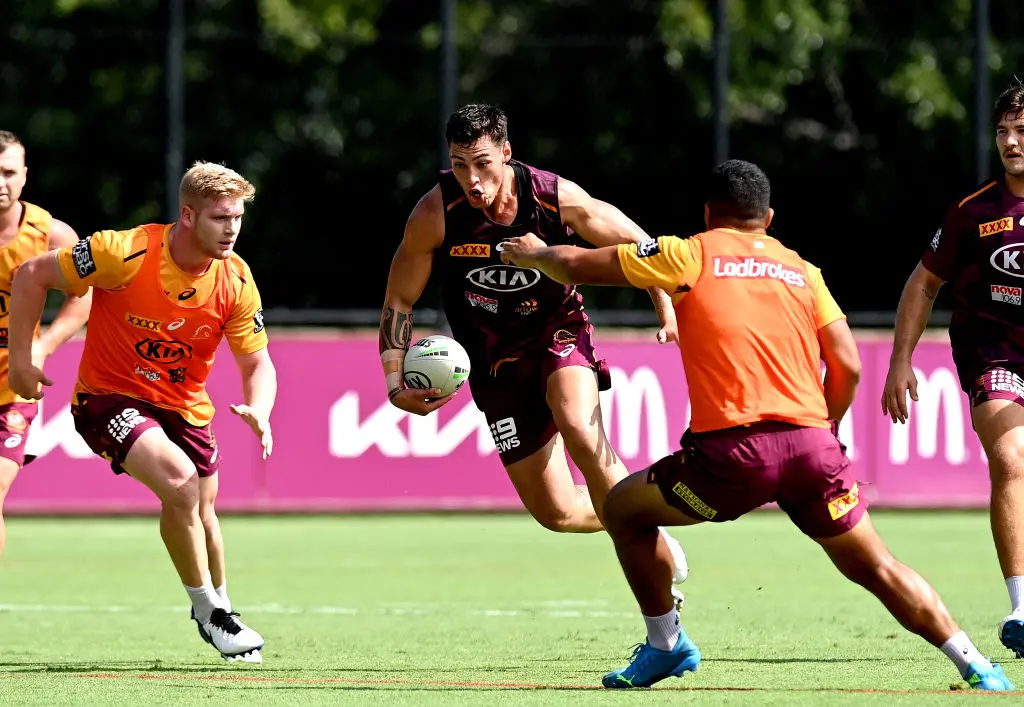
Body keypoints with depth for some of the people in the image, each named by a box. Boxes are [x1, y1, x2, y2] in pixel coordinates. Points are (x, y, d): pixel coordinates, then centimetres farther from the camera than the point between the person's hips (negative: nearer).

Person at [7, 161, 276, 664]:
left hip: (185, 405, 5)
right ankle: (206, 610, -8)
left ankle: (219, 606, 42)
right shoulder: (127, 252, -25)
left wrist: (259, 410, -26)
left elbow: (257, 362, -4)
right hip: (109, 397, -5)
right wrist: (20, 360, -15)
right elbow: (33, 275, -16)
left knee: (199, 512, 11)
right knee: (180, 480, -27)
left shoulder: (236, 282, -12)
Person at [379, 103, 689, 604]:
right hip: (496, 357, 1)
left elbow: (637, 246, -2)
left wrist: (669, 312, -11)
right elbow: (399, 301, -5)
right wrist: (396, 382, -17)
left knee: (581, 432, -33)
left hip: (559, 330, -1)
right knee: (557, 513, -2)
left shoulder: (555, 198, -18)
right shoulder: (434, 215, -18)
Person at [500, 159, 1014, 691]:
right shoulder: (802, 271, 17)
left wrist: (532, 254, 35)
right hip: (812, 444, 3)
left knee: (623, 508, 20)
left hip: (731, 450, -3)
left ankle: (665, 645, 21)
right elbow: (847, 367, 10)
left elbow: (576, 266, 14)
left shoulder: (690, 256, 8)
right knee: (876, 570, 14)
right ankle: (976, 667, 6)